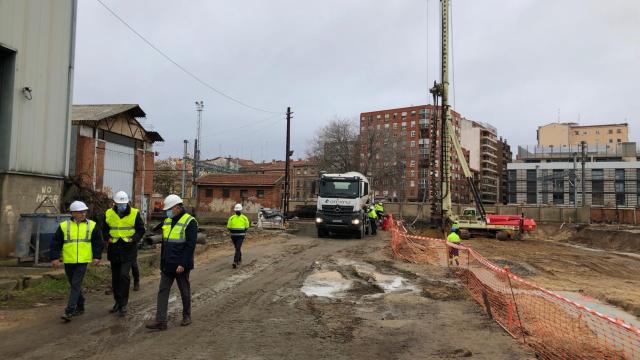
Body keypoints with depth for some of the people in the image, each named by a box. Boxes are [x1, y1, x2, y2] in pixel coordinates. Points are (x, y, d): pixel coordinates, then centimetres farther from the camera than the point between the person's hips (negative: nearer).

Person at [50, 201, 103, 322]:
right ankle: (80, 307, 30)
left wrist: (97, 257, -1)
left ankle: (69, 311, -8)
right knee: (74, 285, 14)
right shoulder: (64, 226, 2)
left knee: (76, 285, -8)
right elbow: (56, 243, 4)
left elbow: (97, 242, 5)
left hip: (83, 261, -2)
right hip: (68, 261, 2)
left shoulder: (92, 225, 2)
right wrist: (55, 258, -2)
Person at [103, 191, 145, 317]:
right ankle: (117, 302, 27)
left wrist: (134, 239, -14)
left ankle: (123, 305, -5)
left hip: (128, 250, -4)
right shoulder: (108, 214, 4)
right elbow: (104, 230, 15)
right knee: (115, 278, 12)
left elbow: (141, 230, 2)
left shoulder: (135, 213, -4)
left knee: (124, 276, -13)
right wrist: (108, 238, -4)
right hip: (114, 250, 4)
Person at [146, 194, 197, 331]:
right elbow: (164, 244, 17)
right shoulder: (167, 221, 10)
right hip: (167, 265, 7)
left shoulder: (190, 222, -13)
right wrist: (162, 262, 15)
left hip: (181, 266, -7)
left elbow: (190, 245, -18)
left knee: (184, 291, 9)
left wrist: (183, 264, -22)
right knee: (162, 291, 3)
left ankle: (186, 315, 26)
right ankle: (160, 321, 5)